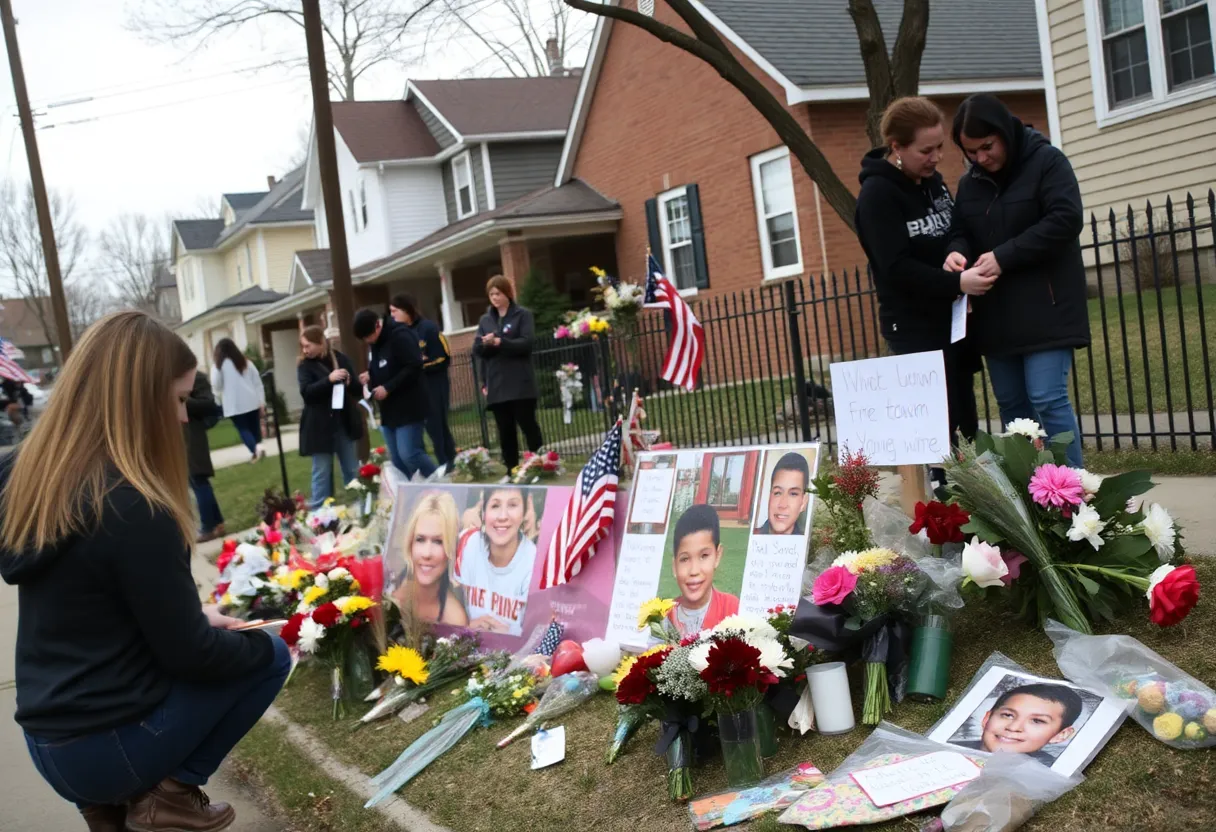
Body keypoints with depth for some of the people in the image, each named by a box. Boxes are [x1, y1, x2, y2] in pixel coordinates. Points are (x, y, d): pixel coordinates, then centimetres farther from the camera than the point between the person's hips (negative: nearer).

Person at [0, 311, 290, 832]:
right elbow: (190, 656, -16)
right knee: (268, 656, 10)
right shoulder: (133, 508, -25)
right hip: (108, 748, -7)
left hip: (49, 741, 8)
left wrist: (195, 618, 14)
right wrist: (268, 644, 2)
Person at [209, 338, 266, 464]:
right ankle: (257, 449, 14)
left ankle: (255, 450, -20)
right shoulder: (246, 362, 11)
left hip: (235, 404, -4)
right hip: (252, 401, 4)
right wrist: (262, 401, 11)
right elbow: (257, 382, 10)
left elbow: (216, 385, -1)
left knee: (243, 429, 0)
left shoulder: (219, 364, -2)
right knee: (254, 427, 13)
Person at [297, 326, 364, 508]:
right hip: (320, 427, -3)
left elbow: (357, 389, 7)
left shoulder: (341, 359, 3)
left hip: (345, 423, 3)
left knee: (352, 470, 12)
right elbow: (306, 392, -18)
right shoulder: (305, 366, -2)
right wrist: (329, 379, -29)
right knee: (322, 472, 2)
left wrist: (349, 382, -16)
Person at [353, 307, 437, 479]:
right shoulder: (376, 342, 11)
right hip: (389, 409, 9)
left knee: (409, 455, -14)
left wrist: (388, 388, -22)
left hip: (408, 408, -9)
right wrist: (370, 375, 4)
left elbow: (414, 367, -23)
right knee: (398, 460, 8)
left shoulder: (399, 336, -17)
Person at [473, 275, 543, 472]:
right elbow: (476, 349, 7)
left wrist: (500, 342, -21)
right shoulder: (485, 319, 14)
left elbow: (526, 343, -11)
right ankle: (512, 471, 13)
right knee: (505, 431, 7)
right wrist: (485, 343, -15)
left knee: (528, 426, -1)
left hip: (520, 384, -4)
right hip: (496, 386, 4)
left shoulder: (523, 315, 1)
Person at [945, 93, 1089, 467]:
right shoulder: (969, 183, 12)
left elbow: (1065, 220, -16)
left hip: (1044, 308, -6)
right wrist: (957, 252, -12)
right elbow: (960, 231, 14)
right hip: (995, 314, 6)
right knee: (1011, 405, 8)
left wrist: (1004, 256, -21)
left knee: (1048, 399, -11)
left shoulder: (1047, 161, -5)